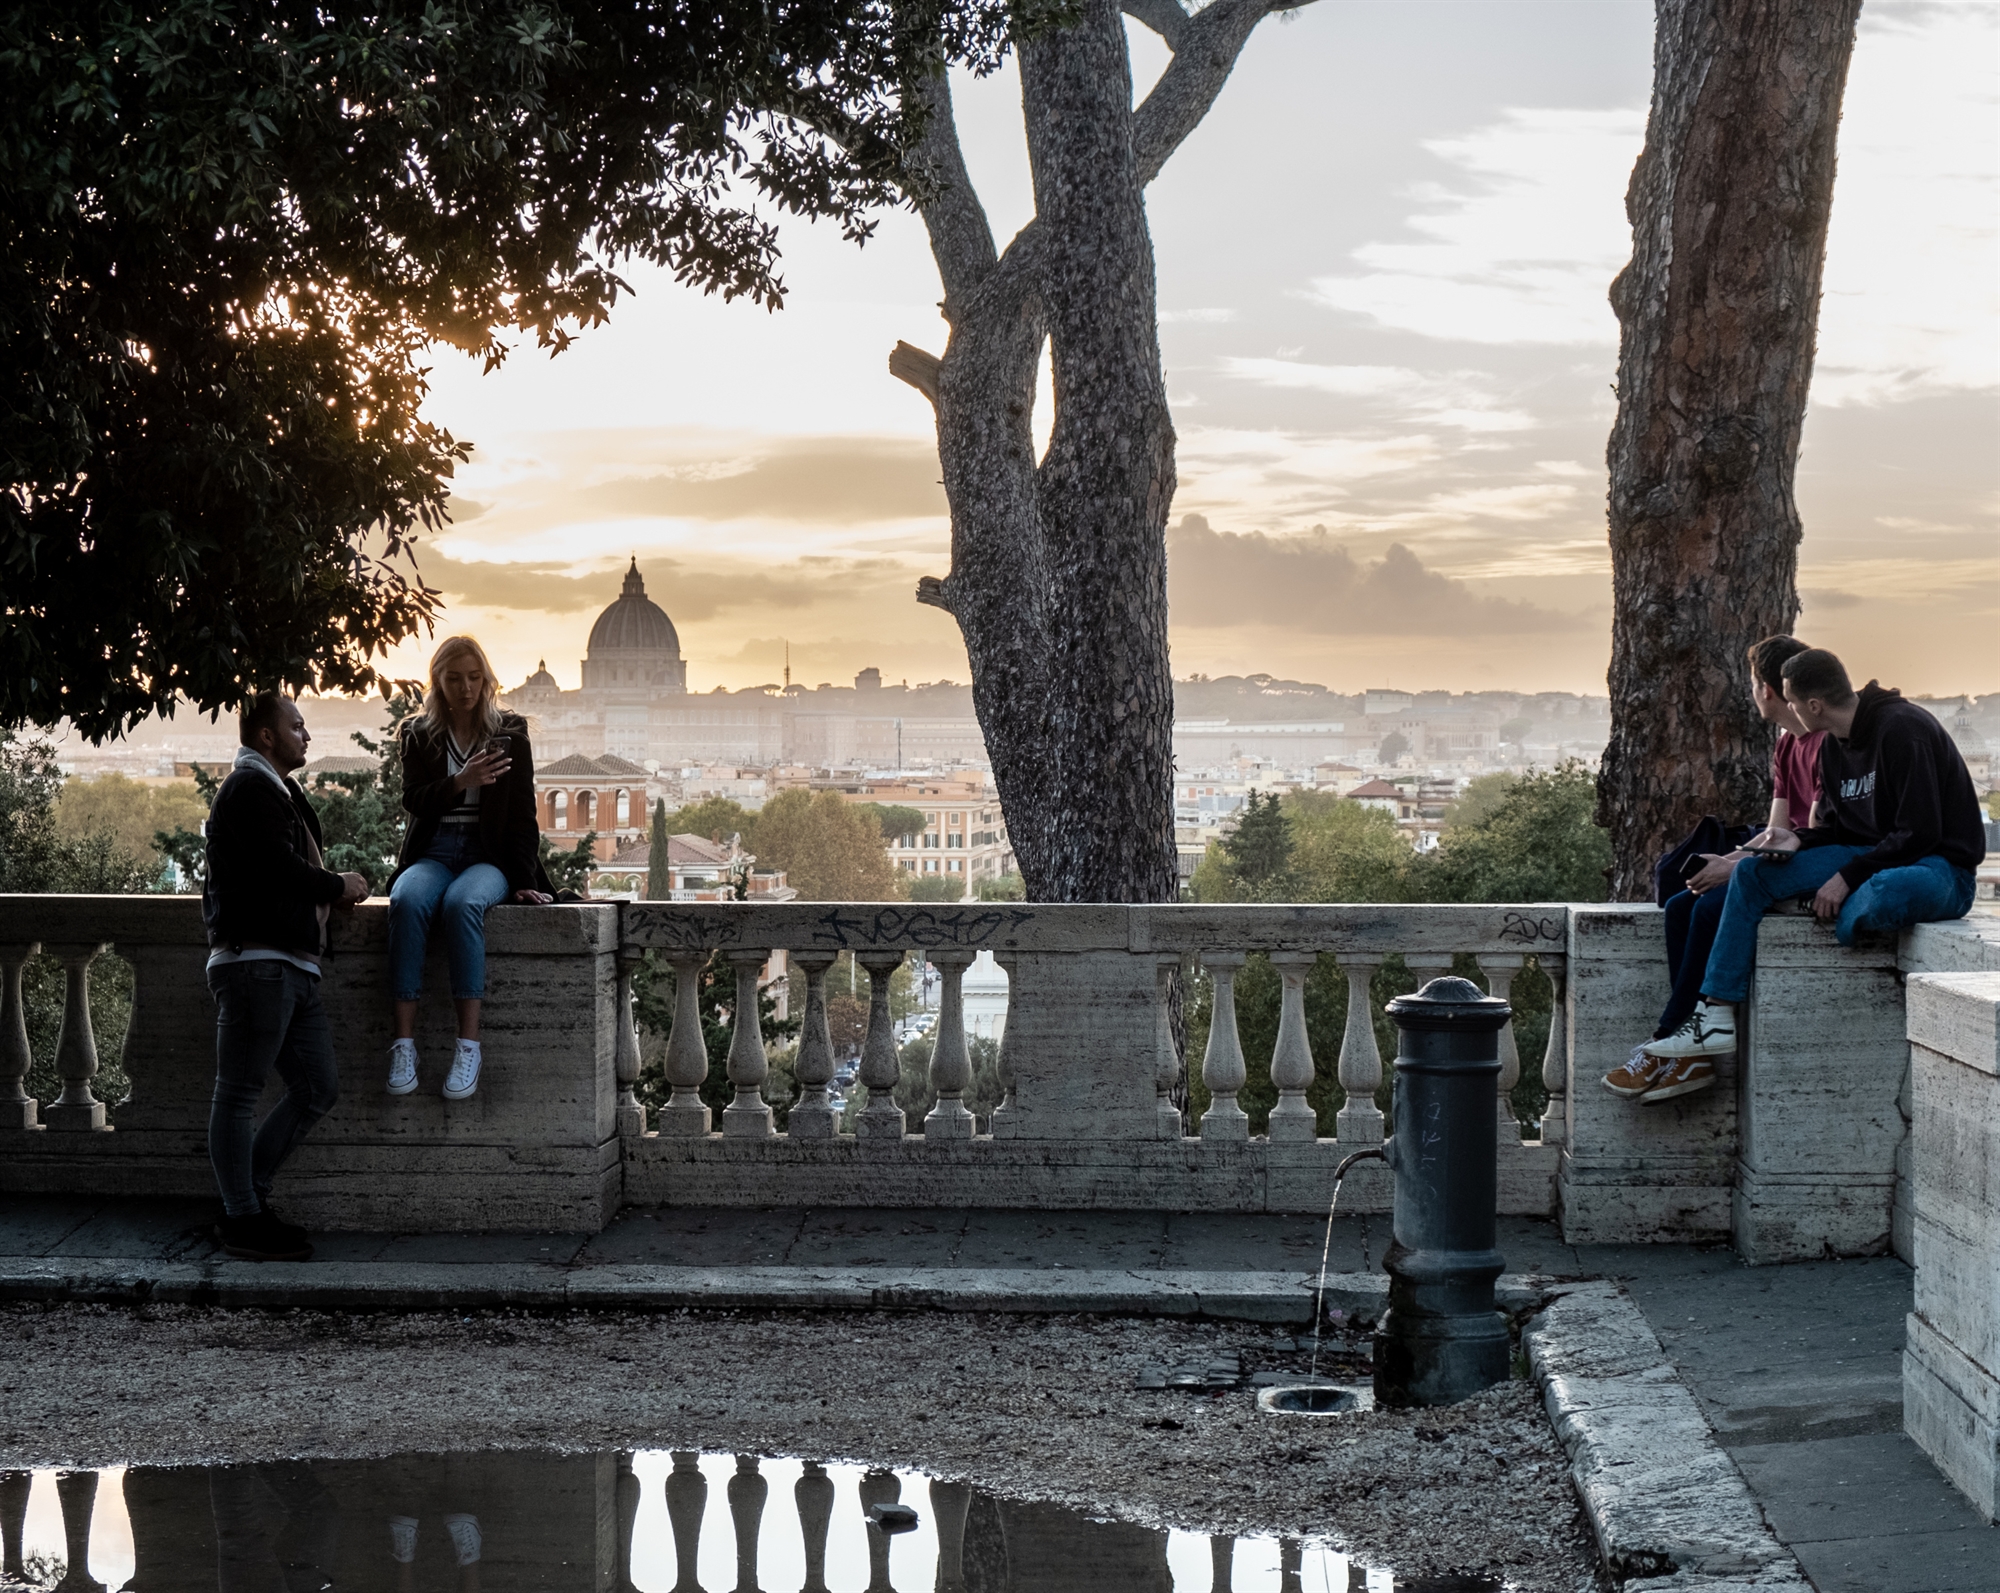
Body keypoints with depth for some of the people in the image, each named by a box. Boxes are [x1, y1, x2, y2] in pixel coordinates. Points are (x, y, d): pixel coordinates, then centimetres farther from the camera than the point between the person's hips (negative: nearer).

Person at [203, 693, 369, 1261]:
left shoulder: (278, 791, 25)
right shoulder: (248, 789, -7)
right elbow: (281, 868, -16)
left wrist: (331, 891, 10)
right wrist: (339, 887, -1)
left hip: (292, 967, 10)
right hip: (256, 961, -10)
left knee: (317, 1089, 9)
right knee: (239, 1093, -3)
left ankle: (248, 1195, 16)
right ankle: (242, 1220, -1)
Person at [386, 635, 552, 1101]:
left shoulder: (509, 734, 11)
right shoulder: (418, 735, 13)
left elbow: (522, 814, 7)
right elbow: (414, 800, -1)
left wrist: (525, 881, -5)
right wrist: (460, 783, -20)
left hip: (489, 856, -1)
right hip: (433, 854, 1)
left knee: (463, 903, -37)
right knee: (407, 901, -34)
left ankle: (469, 1045, -39)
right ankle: (404, 1042, -38)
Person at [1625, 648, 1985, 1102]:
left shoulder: (1901, 729, -19)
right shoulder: (1834, 746, 9)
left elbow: (1920, 832, -22)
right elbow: (1839, 825, 18)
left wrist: (1847, 878, -21)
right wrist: (1800, 840, -3)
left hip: (1941, 869, -9)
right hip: (1875, 858, 9)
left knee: (1874, 899, -46)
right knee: (1752, 874, -2)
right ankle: (1714, 1018, -9)